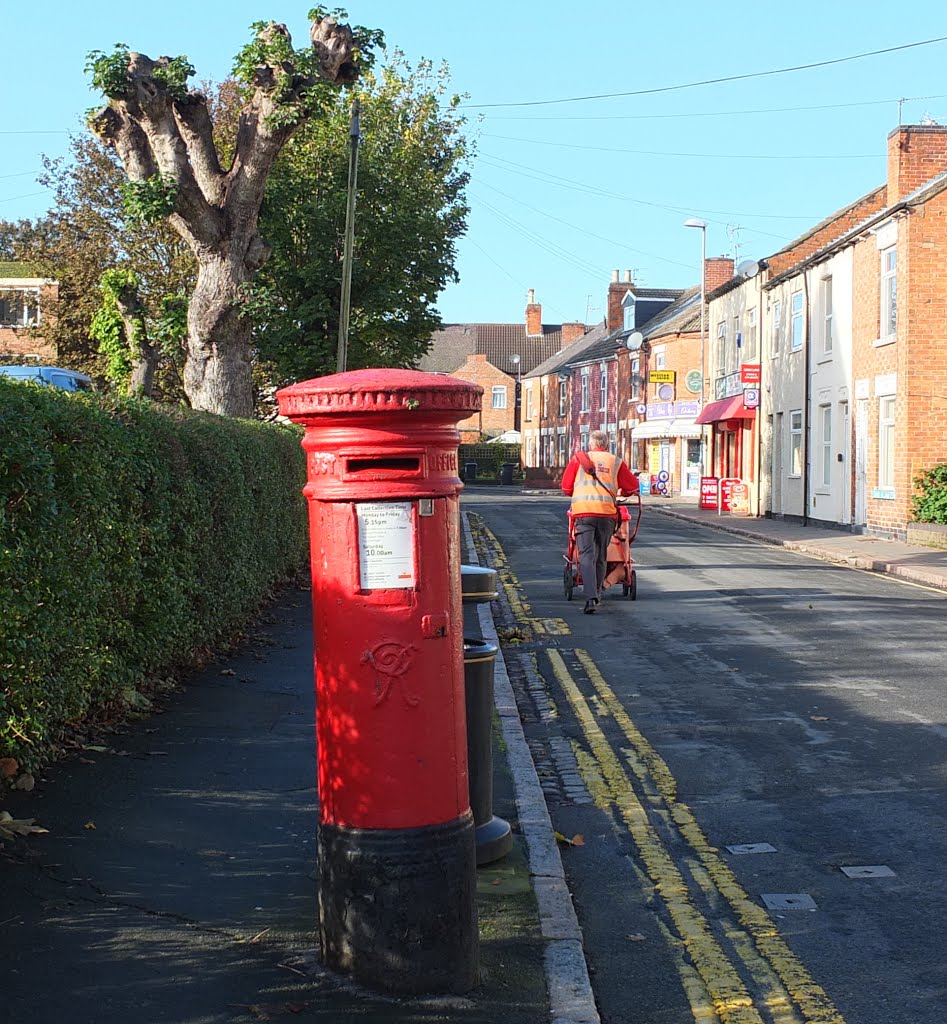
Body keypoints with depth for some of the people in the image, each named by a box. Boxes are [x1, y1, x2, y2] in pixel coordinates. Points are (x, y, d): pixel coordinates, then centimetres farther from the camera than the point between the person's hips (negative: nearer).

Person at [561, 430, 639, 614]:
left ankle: (590, 597, -19)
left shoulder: (579, 458, 12)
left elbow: (566, 487, 15)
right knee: (601, 556, 16)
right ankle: (597, 593, 26)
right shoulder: (616, 462, 13)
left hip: (583, 511, -1)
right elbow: (632, 486, 16)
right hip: (607, 512, 1)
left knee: (586, 555, -4)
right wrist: (620, 492, 38)